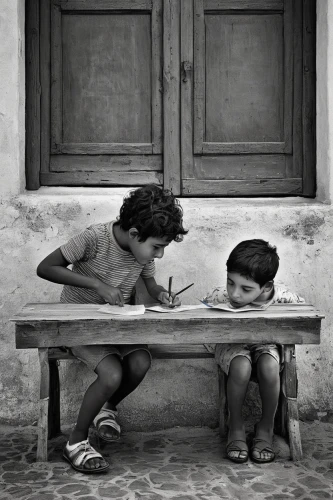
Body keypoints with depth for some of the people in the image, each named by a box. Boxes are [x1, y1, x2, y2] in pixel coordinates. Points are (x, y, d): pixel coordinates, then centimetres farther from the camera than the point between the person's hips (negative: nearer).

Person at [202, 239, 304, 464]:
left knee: (269, 367, -33)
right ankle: (236, 427, -6)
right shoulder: (219, 297, -28)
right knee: (241, 367, -34)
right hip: (232, 345, 0)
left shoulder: (283, 298, -27)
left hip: (265, 344, 1)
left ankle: (266, 427, -4)